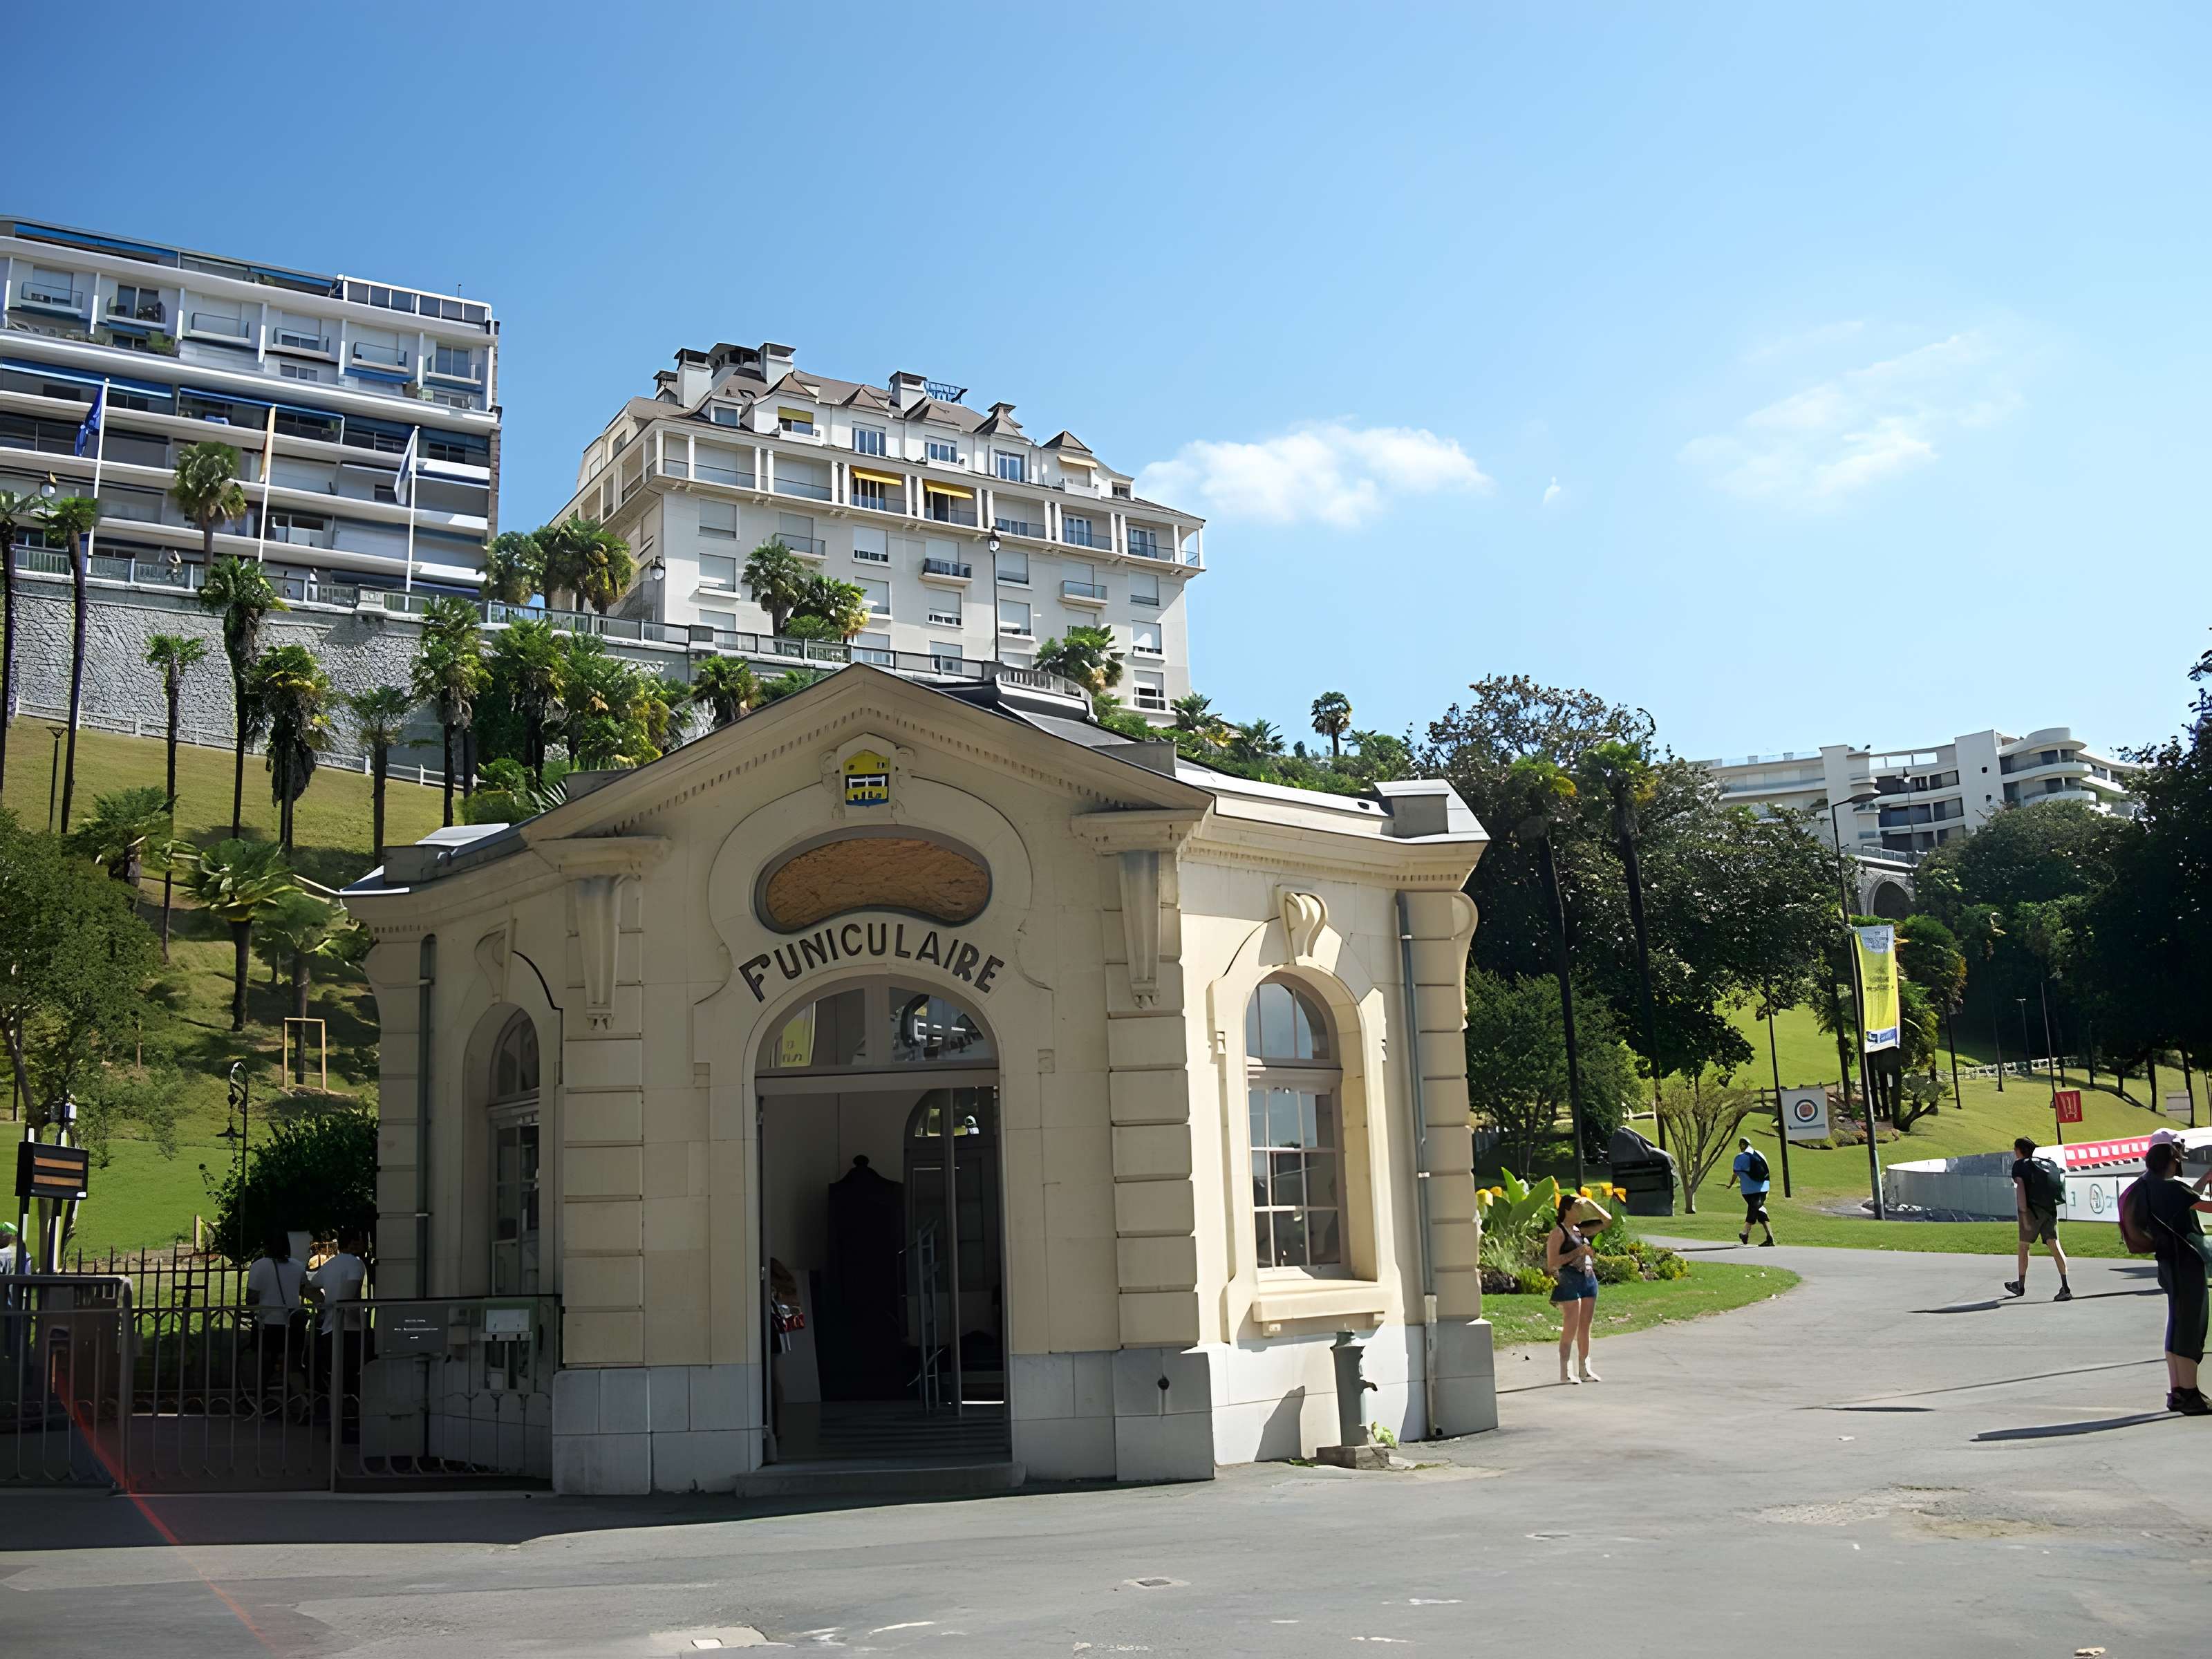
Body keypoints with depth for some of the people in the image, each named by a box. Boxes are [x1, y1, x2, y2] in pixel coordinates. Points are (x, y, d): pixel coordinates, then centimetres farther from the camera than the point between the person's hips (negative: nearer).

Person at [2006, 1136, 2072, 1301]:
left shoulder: (2019, 1165, 3)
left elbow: (2021, 1188, -10)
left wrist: (2024, 1214, -16)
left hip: (2033, 1209, -5)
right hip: (2050, 1209, 5)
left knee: (2023, 1246, 10)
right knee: (2053, 1244, -4)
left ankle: (2021, 1286, 20)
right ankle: (2065, 1287, -19)